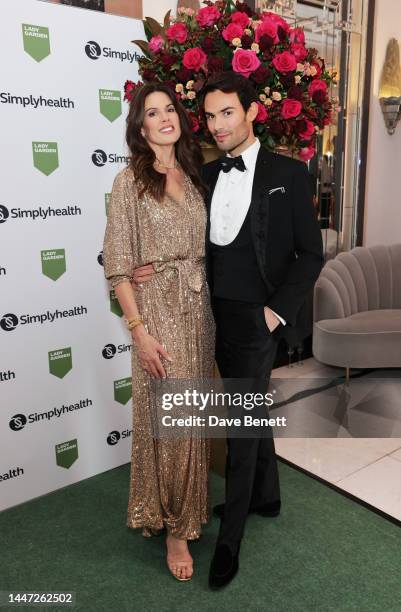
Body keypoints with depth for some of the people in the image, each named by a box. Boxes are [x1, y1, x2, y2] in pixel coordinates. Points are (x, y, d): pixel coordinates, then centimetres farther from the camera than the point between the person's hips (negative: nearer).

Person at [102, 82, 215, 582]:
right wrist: (139, 331, -15)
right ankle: (173, 528, 21)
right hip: (157, 310, -5)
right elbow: (118, 264, -10)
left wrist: (207, 309, 7)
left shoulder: (193, 176, 12)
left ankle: (190, 509, 36)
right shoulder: (130, 180, -5)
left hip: (199, 309, 6)